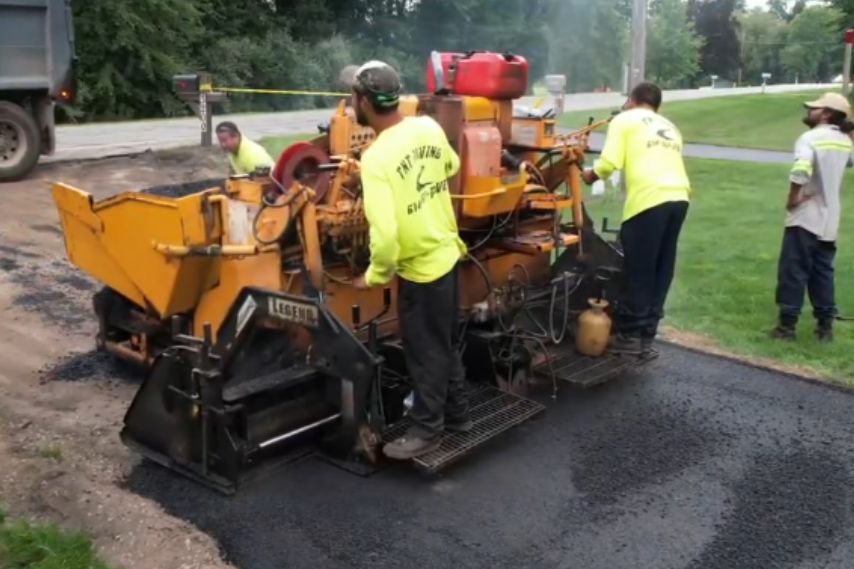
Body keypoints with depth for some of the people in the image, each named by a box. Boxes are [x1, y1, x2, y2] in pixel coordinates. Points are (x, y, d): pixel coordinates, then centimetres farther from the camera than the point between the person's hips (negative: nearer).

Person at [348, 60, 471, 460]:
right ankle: (456, 414, 37)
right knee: (445, 344, 22)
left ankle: (426, 429, 24)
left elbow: (385, 234, -31)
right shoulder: (429, 128, -4)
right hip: (447, 252, 8)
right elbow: (451, 166, 18)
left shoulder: (376, 158, -25)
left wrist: (374, 276, -14)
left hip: (420, 267, -8)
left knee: (424, 352, 8)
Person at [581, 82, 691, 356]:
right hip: (678, 197, 7)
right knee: (661, 270, 13)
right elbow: (667, 163, 17)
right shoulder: (669, 127, 30)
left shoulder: (624, 120, 10)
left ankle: (630, 335, 10)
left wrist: (591, 175, 15)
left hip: (649, 199, -7)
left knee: (638, 271, 2)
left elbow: (609, 163, -2)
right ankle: (646, 334, 21)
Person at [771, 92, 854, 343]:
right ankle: (825, 325, 17)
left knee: (793, 271, 0)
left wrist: (792, 198, -17)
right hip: (830, 220, 7)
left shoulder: (810, 137, -15)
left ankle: (787, 324, 4)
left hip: (805, 218, -7)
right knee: (823, 273, 14)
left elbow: (800, 171, -32)